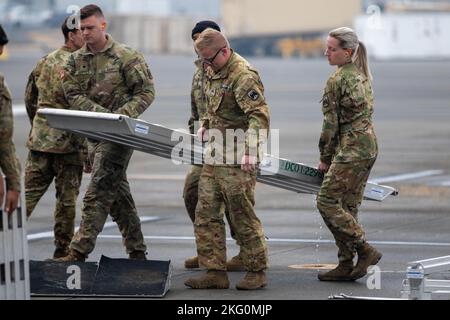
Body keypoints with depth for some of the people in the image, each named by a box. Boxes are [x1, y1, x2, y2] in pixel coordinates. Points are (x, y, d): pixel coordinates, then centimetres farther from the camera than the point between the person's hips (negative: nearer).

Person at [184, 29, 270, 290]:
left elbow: (259, 116, -25)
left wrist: (250, 151, -32)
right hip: (214, 157, 9)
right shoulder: (213, 72, 12)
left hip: (237, 161, -9)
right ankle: (216, 272, 9)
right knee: (206, 214, 5)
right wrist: (207, 127, 23)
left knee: (243, 216, -2)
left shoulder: (244, 76, -18)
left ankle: (257, 272, 9)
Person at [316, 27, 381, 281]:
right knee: (349, 206, 10)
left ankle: (365, 250, -9)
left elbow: (331, 123, -11)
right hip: (370, 145, 9)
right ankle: (347, 265, 10)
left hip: (352, 149, -9)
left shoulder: (337, 80, -12)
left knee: (327, 201, -6)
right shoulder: (362, 75, 15)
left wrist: (325, 158, -1)